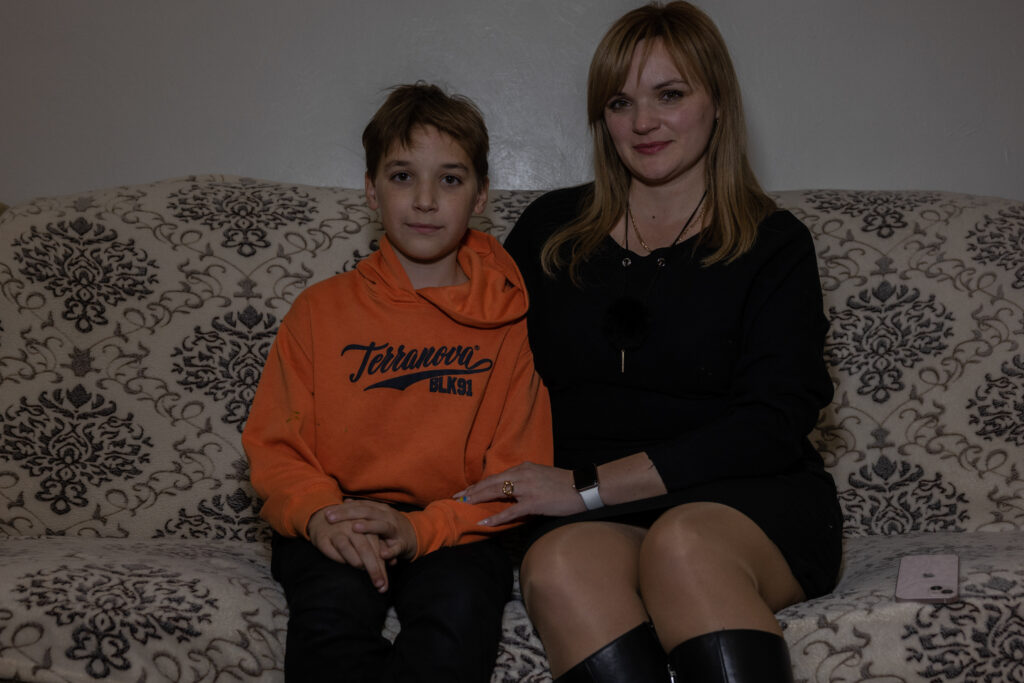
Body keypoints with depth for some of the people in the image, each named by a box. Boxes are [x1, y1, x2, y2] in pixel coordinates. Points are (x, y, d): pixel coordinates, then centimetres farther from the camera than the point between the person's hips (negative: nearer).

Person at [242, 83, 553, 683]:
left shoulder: (511, 320, 5)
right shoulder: (320, 310, 11)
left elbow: (521, 473, -1)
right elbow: (273, 447, 7)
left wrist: (421, 530, -18)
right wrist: (320, 514, -15)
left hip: (453, 531, -1)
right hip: (336, 528, 1)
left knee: (460, 607, -33)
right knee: (332, 605, -32)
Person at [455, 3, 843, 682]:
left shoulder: (774, 245, 5)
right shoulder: (552, 229, 15)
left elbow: (773, 425, -6)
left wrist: (589, 487, -13)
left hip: (752, 500, -1)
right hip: (594, 518, 2)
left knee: (682, 543, -35)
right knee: (559, 567, -33)